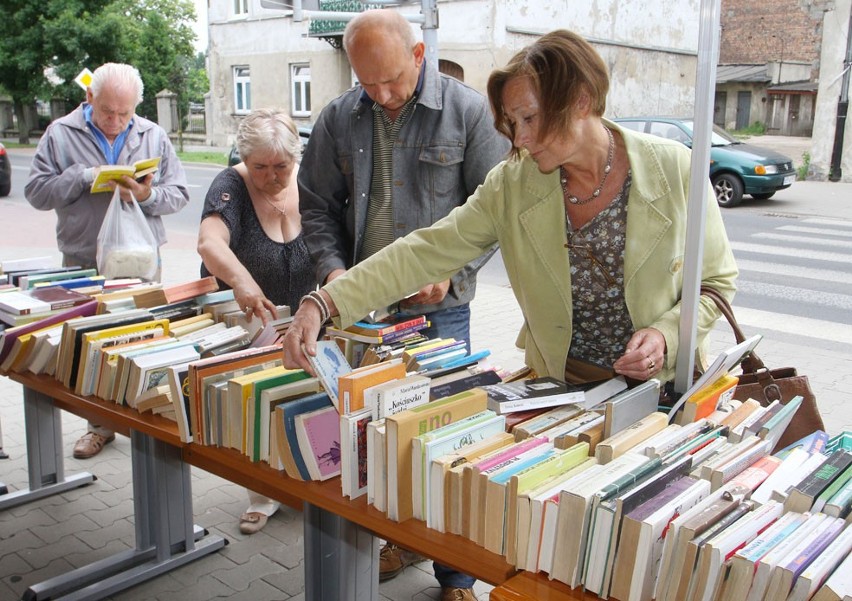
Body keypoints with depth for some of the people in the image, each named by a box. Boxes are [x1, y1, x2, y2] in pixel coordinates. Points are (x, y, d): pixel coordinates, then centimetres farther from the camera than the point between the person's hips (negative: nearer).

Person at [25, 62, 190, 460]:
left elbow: (179, 194, 3)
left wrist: (149, 196, -17)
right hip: (83, 264, 0)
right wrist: (84, 176, -15)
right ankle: (99, 425, 23)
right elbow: (36, 192, -3)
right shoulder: (61, 134, 1)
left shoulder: (153, 136, 4)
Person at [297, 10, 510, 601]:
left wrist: (452, 270, -15)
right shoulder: (339, 119, 4)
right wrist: (333, 266, -6)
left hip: (439, 308, -3)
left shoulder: (468, 110, -5)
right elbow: (318, 205, 11)